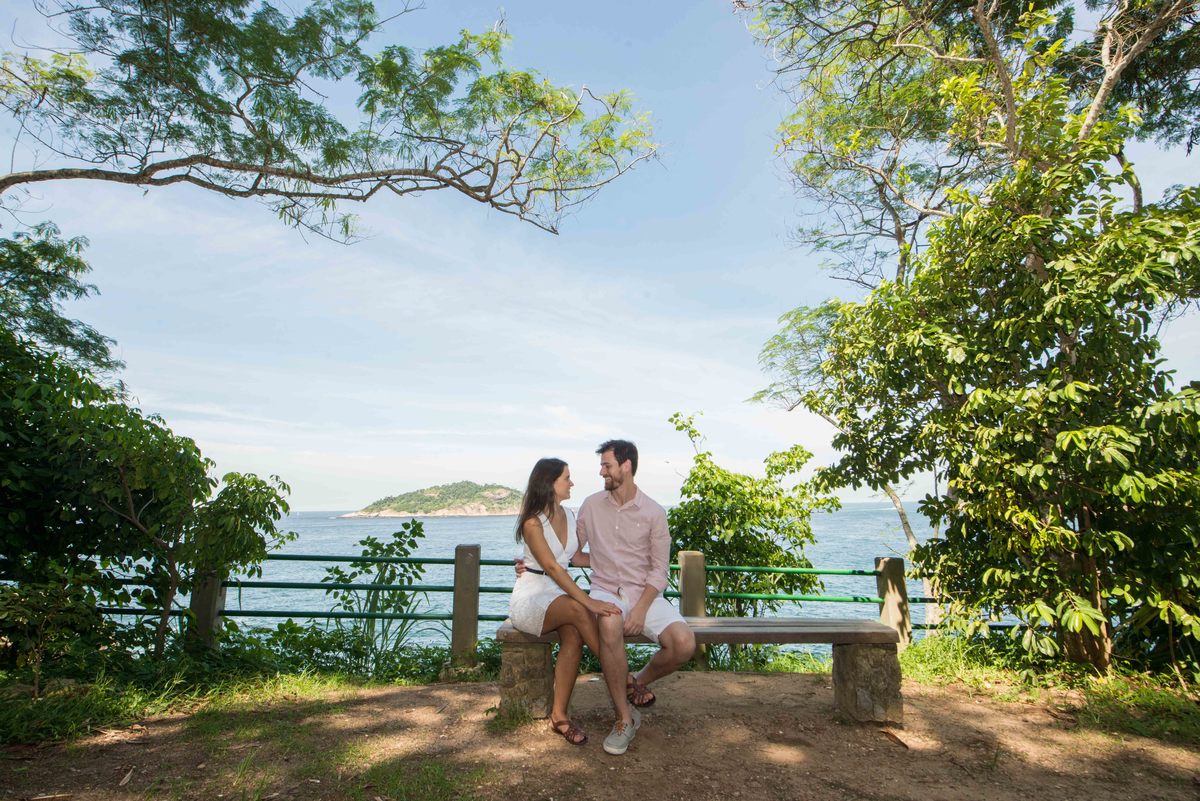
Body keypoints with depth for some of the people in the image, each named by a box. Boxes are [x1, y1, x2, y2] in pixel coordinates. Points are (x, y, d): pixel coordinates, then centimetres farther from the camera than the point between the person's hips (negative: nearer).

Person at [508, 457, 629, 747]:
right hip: (530, 598, -6)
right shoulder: (532, 522, -14)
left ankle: (559, 716, -19)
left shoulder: (568, 515, 8)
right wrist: (589, 601, -30)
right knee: (578, 611, -33)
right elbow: (552, 568, -23)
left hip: (559, 596, 6)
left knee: (574, 636, -27)